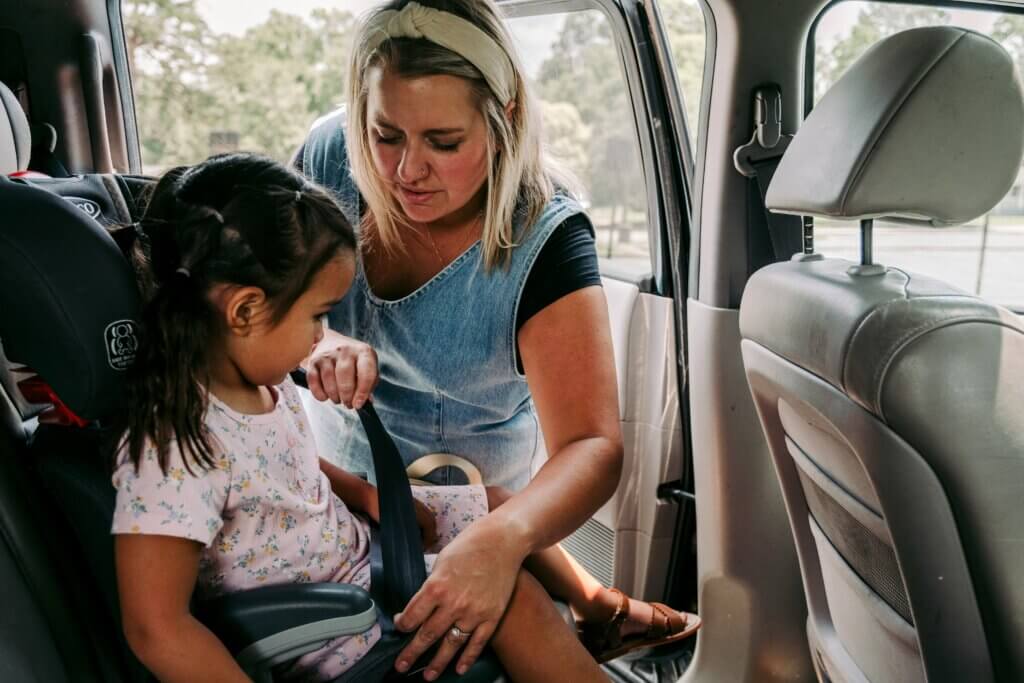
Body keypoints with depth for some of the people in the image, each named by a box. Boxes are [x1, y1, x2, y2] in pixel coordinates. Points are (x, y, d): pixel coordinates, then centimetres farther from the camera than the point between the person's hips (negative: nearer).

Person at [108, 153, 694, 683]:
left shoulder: (253, 377, -6)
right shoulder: (176, 446, -34)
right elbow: (157, 629, -35)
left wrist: (361, 493, 1)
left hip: (351, 537, 9)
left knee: (496, 506, 12)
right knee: (506, 590, -14)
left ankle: (603, 609, 33)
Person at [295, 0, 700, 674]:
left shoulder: (543, 240, -29)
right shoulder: (329, 157, -20)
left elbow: (593, 449, -34)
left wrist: (503, 536, -54)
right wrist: (314, 342, -34)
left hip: (478, 503, -3)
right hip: (333, 473, 4)